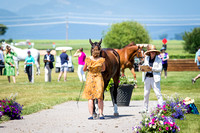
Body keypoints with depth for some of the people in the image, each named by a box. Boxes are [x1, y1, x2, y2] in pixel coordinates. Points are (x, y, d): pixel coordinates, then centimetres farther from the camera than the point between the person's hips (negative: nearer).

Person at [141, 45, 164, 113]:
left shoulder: (158, 59, -1)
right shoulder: (146, 58, 11)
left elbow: (160, 69, -7)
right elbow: (144, 64, 19)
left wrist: (152, 68, -20)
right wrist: (142, 68, -4)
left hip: (155, 78, -4)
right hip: (147, 77, 4)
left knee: (158, 93, -9)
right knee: (146, 94, 7)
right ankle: (145, 108, 16)